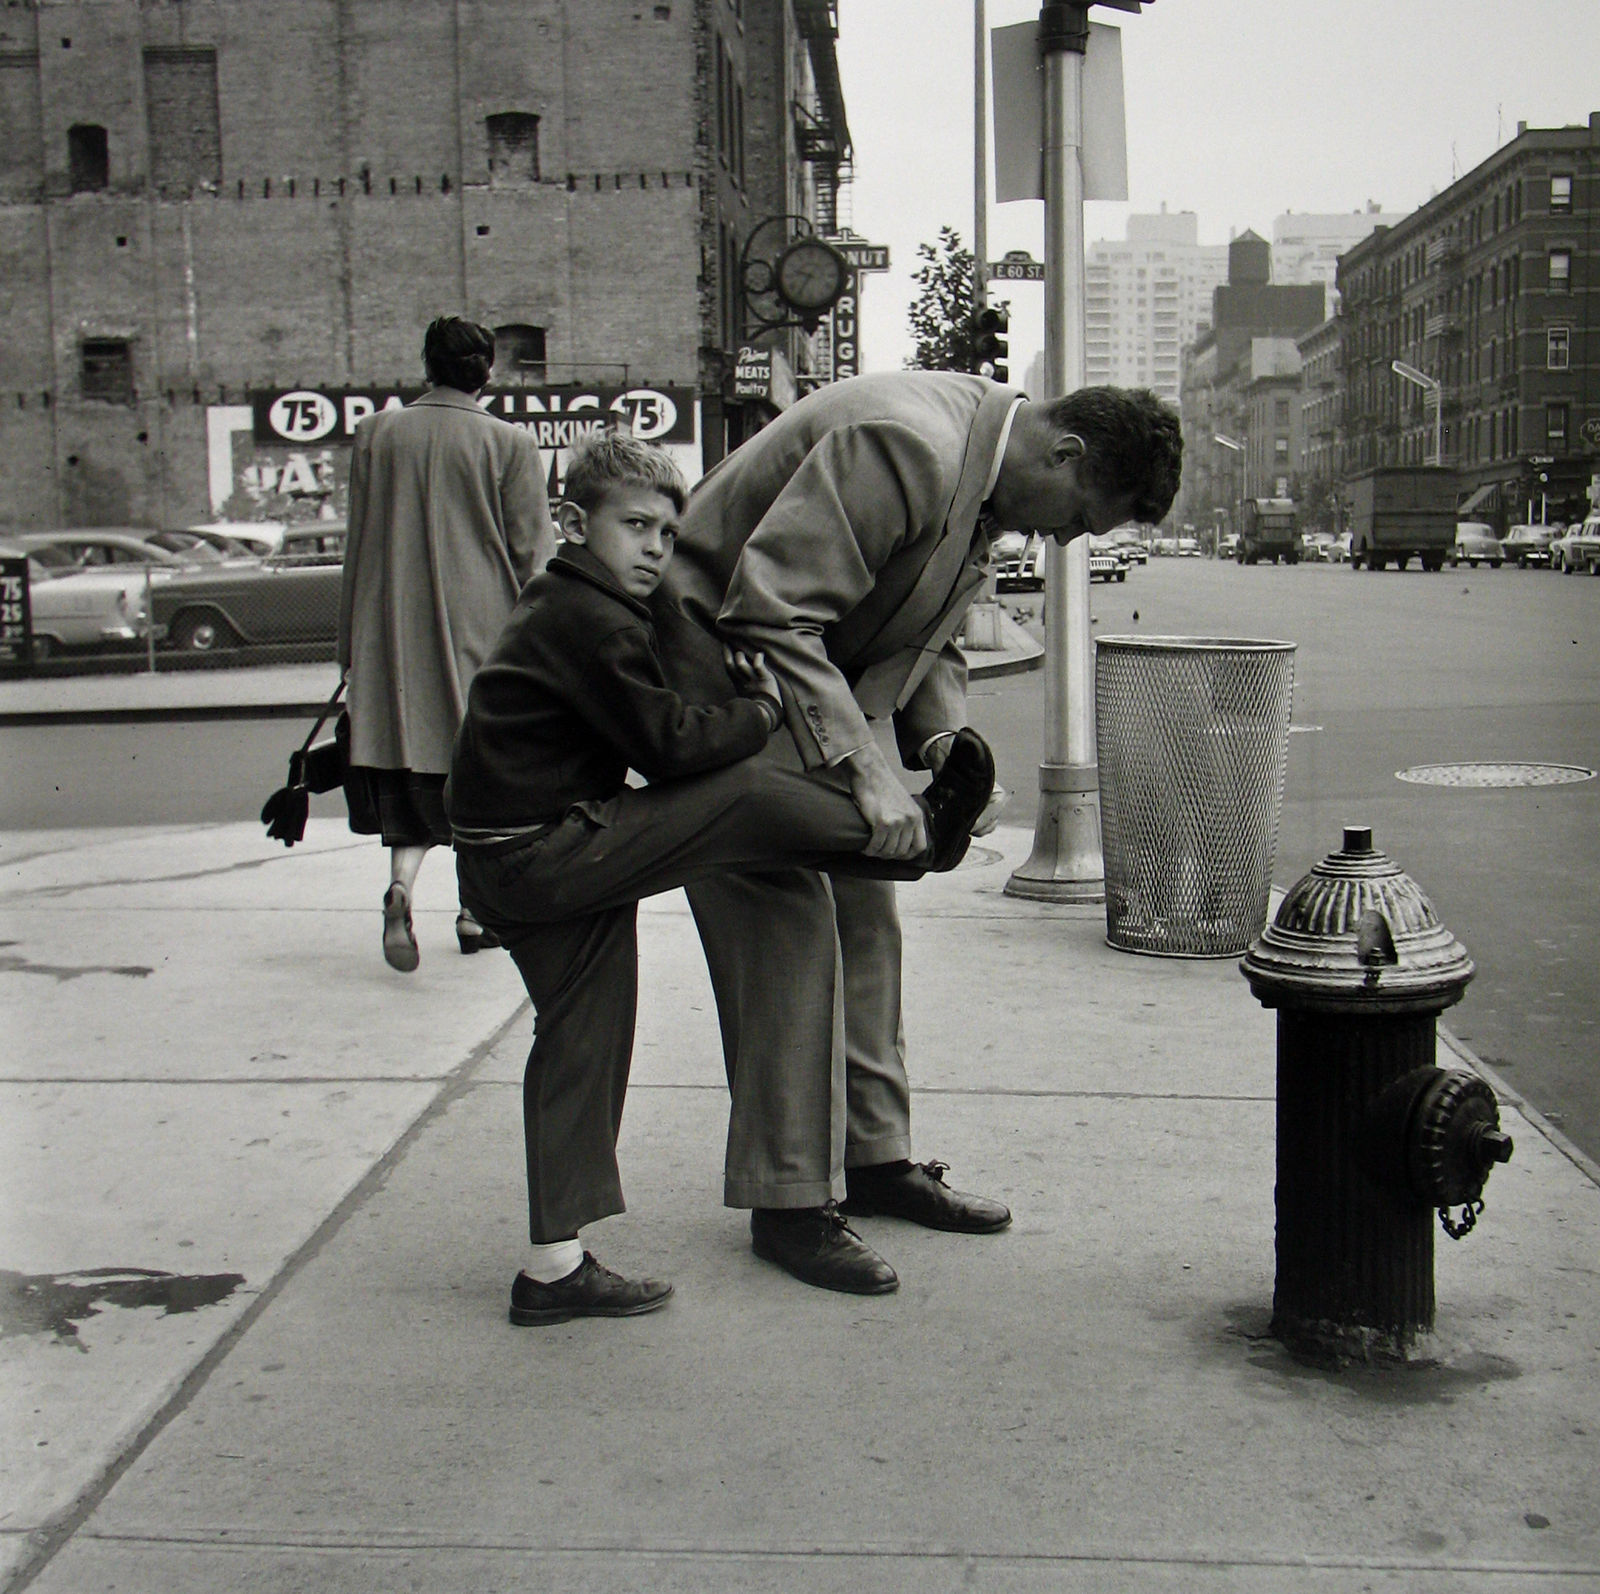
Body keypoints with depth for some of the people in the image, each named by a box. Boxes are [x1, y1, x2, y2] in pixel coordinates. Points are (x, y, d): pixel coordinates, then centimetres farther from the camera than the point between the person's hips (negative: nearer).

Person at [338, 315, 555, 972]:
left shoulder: (377, 433, 3)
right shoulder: (509, 444, -6)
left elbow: (358, 544, 9)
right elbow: (532, 553, -3)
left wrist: (351, 643, 16)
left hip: (393, 632, 2)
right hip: (481, 630, -2)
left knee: (408, 782, 7)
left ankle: (401, 883, -18)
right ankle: (475, 911, 18)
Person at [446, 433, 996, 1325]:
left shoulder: (561, 611, 19)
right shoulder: (591, 622, -14)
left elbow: (648, 733, 18)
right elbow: (669, 743, -19)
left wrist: (738, 700, 3)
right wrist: (765, 707, -4)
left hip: (511, 869, 11)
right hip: (541, 855, -11)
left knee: (581, 1042, 12)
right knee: (750, 794, -11)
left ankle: (556, 1266, 16)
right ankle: (916, 838, 9)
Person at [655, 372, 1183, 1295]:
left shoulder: (982, 476, 3)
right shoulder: (905, 445, -28)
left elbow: (928, 638, 14)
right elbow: (767, 612, -33)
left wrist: (944, 736, -5)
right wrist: (864, 765, -35)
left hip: (814, 679, 10)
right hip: (724, 673, -10)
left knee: (865, 915, 11)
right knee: (789, 927, -11)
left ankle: (875, 1156, 23)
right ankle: (789, 1202, -1)